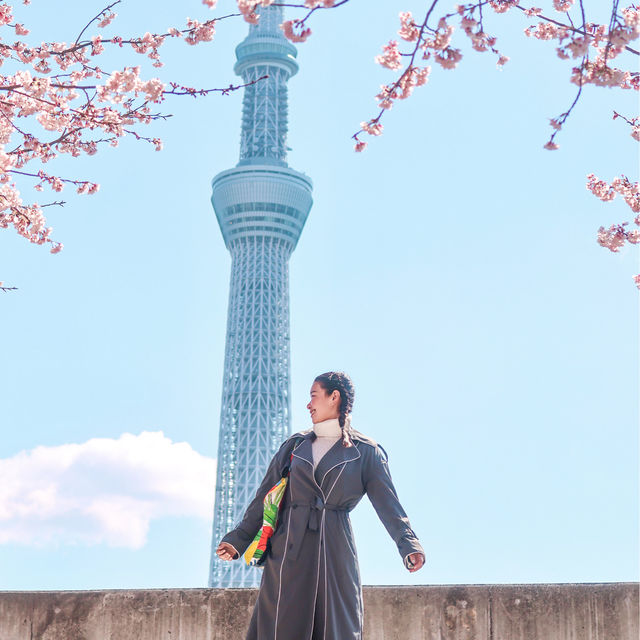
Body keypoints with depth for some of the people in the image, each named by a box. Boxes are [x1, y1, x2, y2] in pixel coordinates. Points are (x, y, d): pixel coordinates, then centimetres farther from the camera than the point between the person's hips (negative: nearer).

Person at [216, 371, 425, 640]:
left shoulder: (366, 453, 6)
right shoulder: (295, 445, 14)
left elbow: (388, 503, -3)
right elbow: (265, 497, 15)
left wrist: (409, 546, -19)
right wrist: (238, 539, 6)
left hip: (335, 552, -2)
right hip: (289, 551, 2)